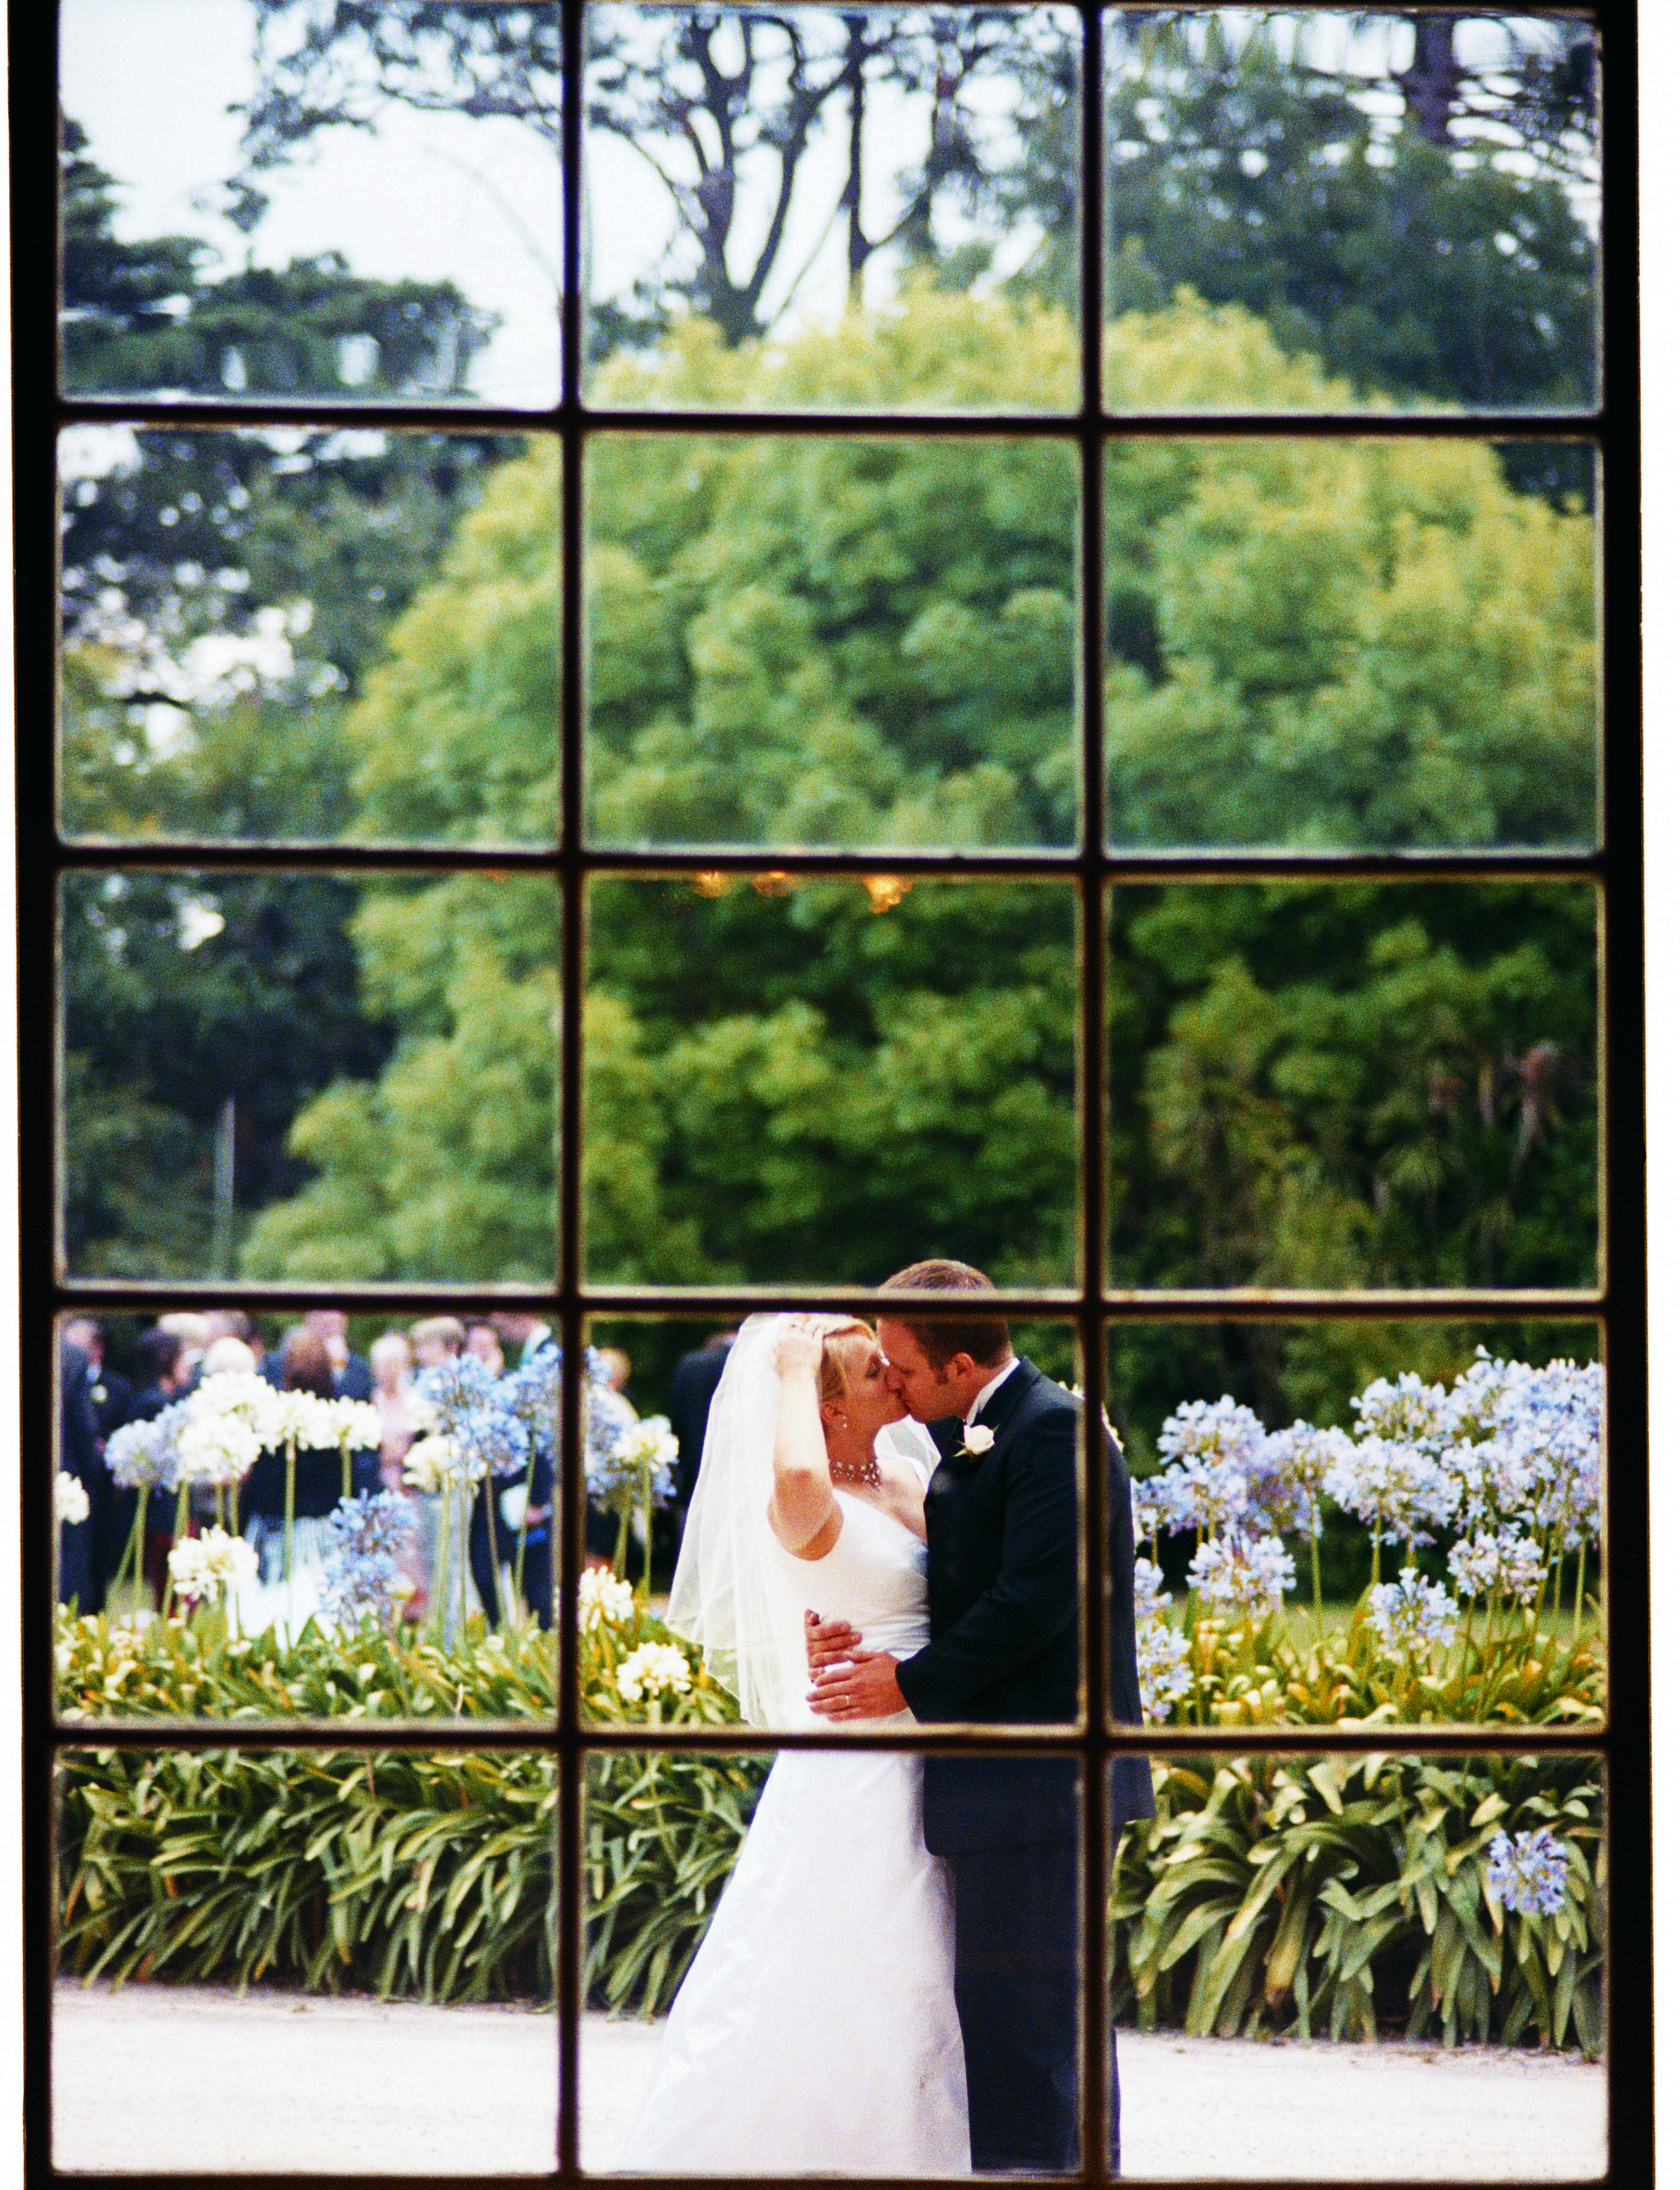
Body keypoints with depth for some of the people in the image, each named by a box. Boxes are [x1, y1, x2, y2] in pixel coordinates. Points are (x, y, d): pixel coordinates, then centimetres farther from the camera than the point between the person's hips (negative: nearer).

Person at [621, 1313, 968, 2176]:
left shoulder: (909, 1475, 7)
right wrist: (792, 1377, -29)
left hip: (922, 1772, 8)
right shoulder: (809, 1512, -18)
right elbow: (796, 1480, -45)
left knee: (920, 1983, 14)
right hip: (858, 1774, -8)